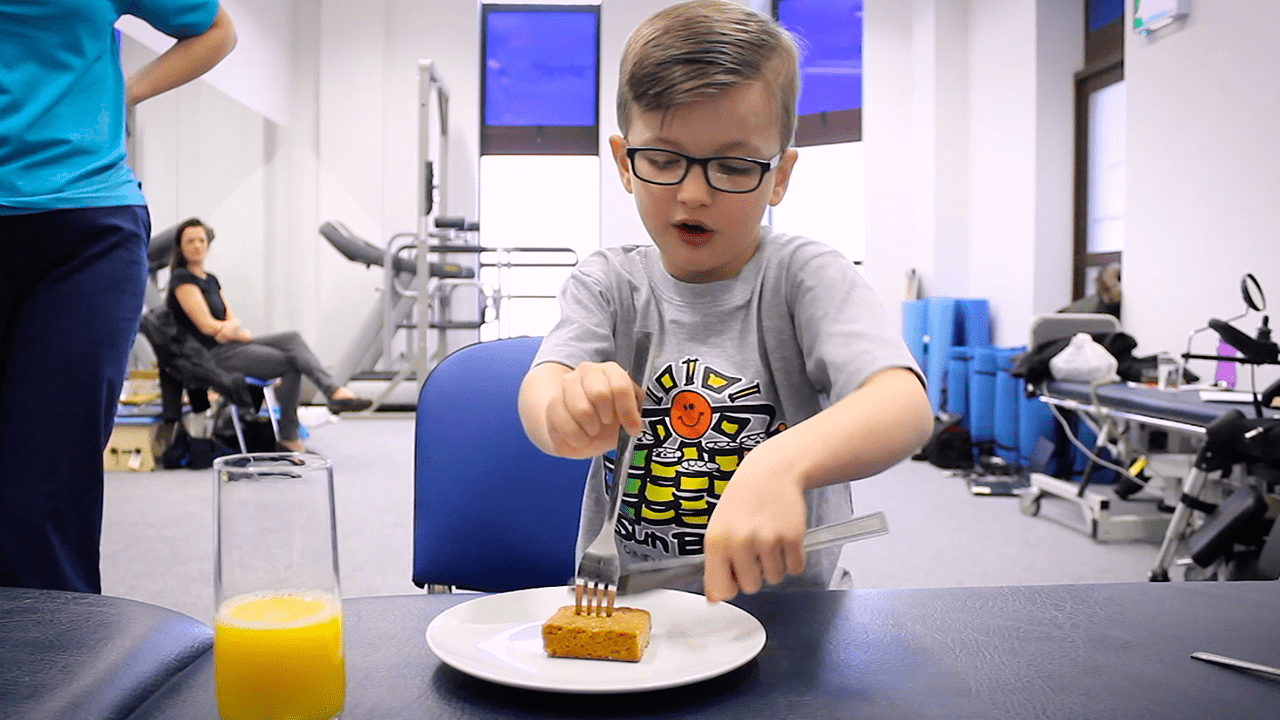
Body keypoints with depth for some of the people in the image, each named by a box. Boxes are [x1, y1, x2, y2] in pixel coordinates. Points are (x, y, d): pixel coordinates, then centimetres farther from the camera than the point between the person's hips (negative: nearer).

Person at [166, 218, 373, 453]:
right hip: (213, 355, -8)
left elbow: (232, 319, 10)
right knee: (291, 363, -17)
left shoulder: (210, 279, 19)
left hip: (231, 345, 8)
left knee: (292, 338, -14)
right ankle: (288, 436, -11)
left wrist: (230, 327, -14)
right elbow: (207, 325, -15)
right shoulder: (182, 278, -7)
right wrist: (241, 333, -2)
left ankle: (335, 392, -28)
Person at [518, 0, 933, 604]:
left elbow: (906, 406, -23)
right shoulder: (607, 283, 2)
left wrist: (781, 463, -42)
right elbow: (541, 384, -16)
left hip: (781, 605, -2)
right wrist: (564, 414, -40)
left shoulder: (808, 278, -6)